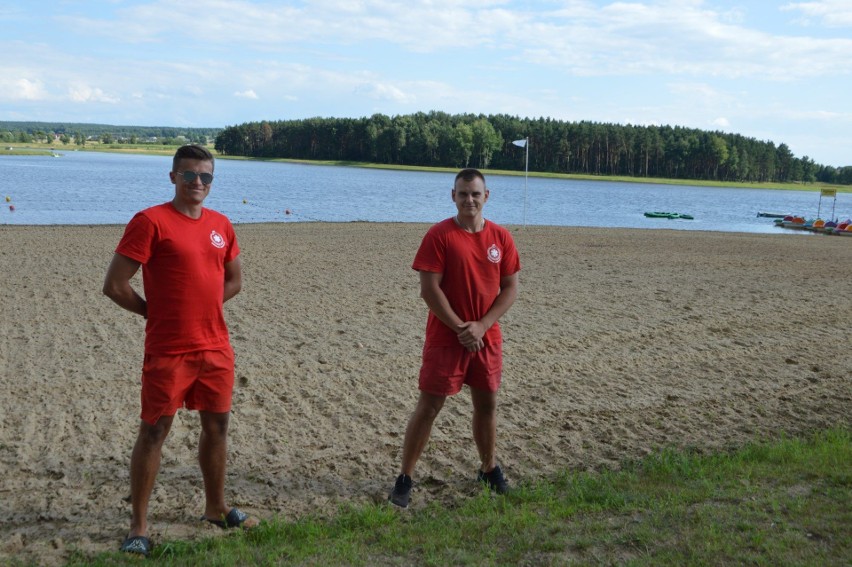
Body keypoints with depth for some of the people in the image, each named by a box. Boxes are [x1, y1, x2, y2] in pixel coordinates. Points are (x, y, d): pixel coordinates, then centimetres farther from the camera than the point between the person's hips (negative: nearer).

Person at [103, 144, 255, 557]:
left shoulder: (221, 225, 8)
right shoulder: (150, 221, -10)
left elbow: (233, 280, 22)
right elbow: (114, 285, -11)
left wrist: (201, 307, 9)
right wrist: (156, 312, -1)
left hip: (216, 347, 6)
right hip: (168, 351, -6)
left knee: (217, 425, 14)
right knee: (154, 431, 1)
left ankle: (215, 508, 31)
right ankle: (138, 527, 11)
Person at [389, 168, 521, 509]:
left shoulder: (501, 237, 2)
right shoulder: (439, 235, -11)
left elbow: (510, 288, 2)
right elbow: (429, 289, -14)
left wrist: (482, 325, -10)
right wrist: (460, 328, -16)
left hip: (487, 338, 4)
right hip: (445, 338, -4)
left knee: (487, 404, 15)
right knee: (428, 406, -2)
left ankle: (489, 469, 35)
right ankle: (404, 478, 8)